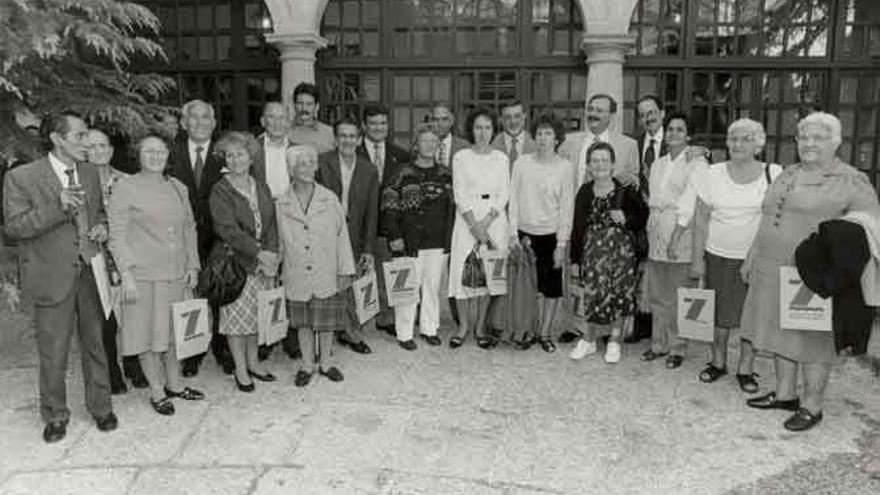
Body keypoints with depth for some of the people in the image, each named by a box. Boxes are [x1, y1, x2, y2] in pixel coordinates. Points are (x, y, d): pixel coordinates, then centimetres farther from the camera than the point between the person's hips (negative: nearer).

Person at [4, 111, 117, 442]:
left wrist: (102, 227, -1)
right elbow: (13, 226, -12)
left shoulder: (90, 173, 9)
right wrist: (58, 206, -23)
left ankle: (101, 407, 27)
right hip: (53, 277, -4)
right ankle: (55, 416, 25)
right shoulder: (21, 177, -7)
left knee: (95, 345, 12)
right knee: (53, 353, 7)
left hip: (91, 273, 4)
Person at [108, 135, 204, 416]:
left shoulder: (178, 188, 12)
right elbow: (117, 236, -5)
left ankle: (174, 384, 26)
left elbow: (190, 228, 17)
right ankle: (157, 392, 15)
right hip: (143, 275, -5)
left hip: (177, 275, 5)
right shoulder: (125, 188, -2)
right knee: (148, 333, 2)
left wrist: (192, 266, 10)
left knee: (174, 332, 12)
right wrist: (127, 273, -12)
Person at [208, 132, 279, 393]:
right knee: (236, 313, 1)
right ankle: (240, 369, 12)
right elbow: (229, 230, -15)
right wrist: (259, 253, -20)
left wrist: (272, 253, -6)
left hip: (263, 261, 5)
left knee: (257, 313, 10)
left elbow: (271, 224, 9)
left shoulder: (262, 188, 12)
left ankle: (253, 361, 25)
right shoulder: (219, 191, -6)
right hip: (234, 262, -5)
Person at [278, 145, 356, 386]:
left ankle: (326, 362, 28)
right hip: (297, 276, 0)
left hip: (326, 274, 0)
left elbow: (342, 236, 0)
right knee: (302, 322, 11)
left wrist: (345, 271, 0)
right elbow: (278, 242, 6)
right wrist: (274, 268, 8)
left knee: (326, 321, 9)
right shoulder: (281, 204, -2)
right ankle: (307, 365, 28)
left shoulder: (329, 199, -3)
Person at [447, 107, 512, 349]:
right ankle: (464, 324, 8)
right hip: (467, 218, -1)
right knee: (463, 270, -5)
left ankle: (480, 327, 9)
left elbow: (504, 194, 3)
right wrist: (474, 225, -12)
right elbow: (460, 194, -2)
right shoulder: (461, 157, 4)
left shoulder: (501, 158, 9)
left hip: (495, 219, 1)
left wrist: (486, 221, -11)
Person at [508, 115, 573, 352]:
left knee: (552, 286, 6)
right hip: (526, 232, 1)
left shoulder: (563, 167, -4)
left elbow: (566, 206, -4)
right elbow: (514, 200, 3)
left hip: (551, 234, -1)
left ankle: (545, 333, 19)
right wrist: (514, 234, -2)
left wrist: (562, 243, -7)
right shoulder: (521, 163, 0)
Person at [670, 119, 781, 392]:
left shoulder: (773, 175, -3)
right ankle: (718, 362, 28)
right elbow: (701, 219, 1)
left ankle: (745, 369, 20)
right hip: (718, 256, 1)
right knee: (719, 313, 9)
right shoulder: (712, 175, -1)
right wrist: (697, 259, 0)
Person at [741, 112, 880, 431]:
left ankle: (812, 406, 15)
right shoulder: (787, 175, 15)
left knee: (812, 339, 3)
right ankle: (785, 394, 27)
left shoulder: (851, 181, -5)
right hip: (772, 271, 6)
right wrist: (751, 258, 20)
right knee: (781, 332, 13)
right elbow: (766, 222, 20)